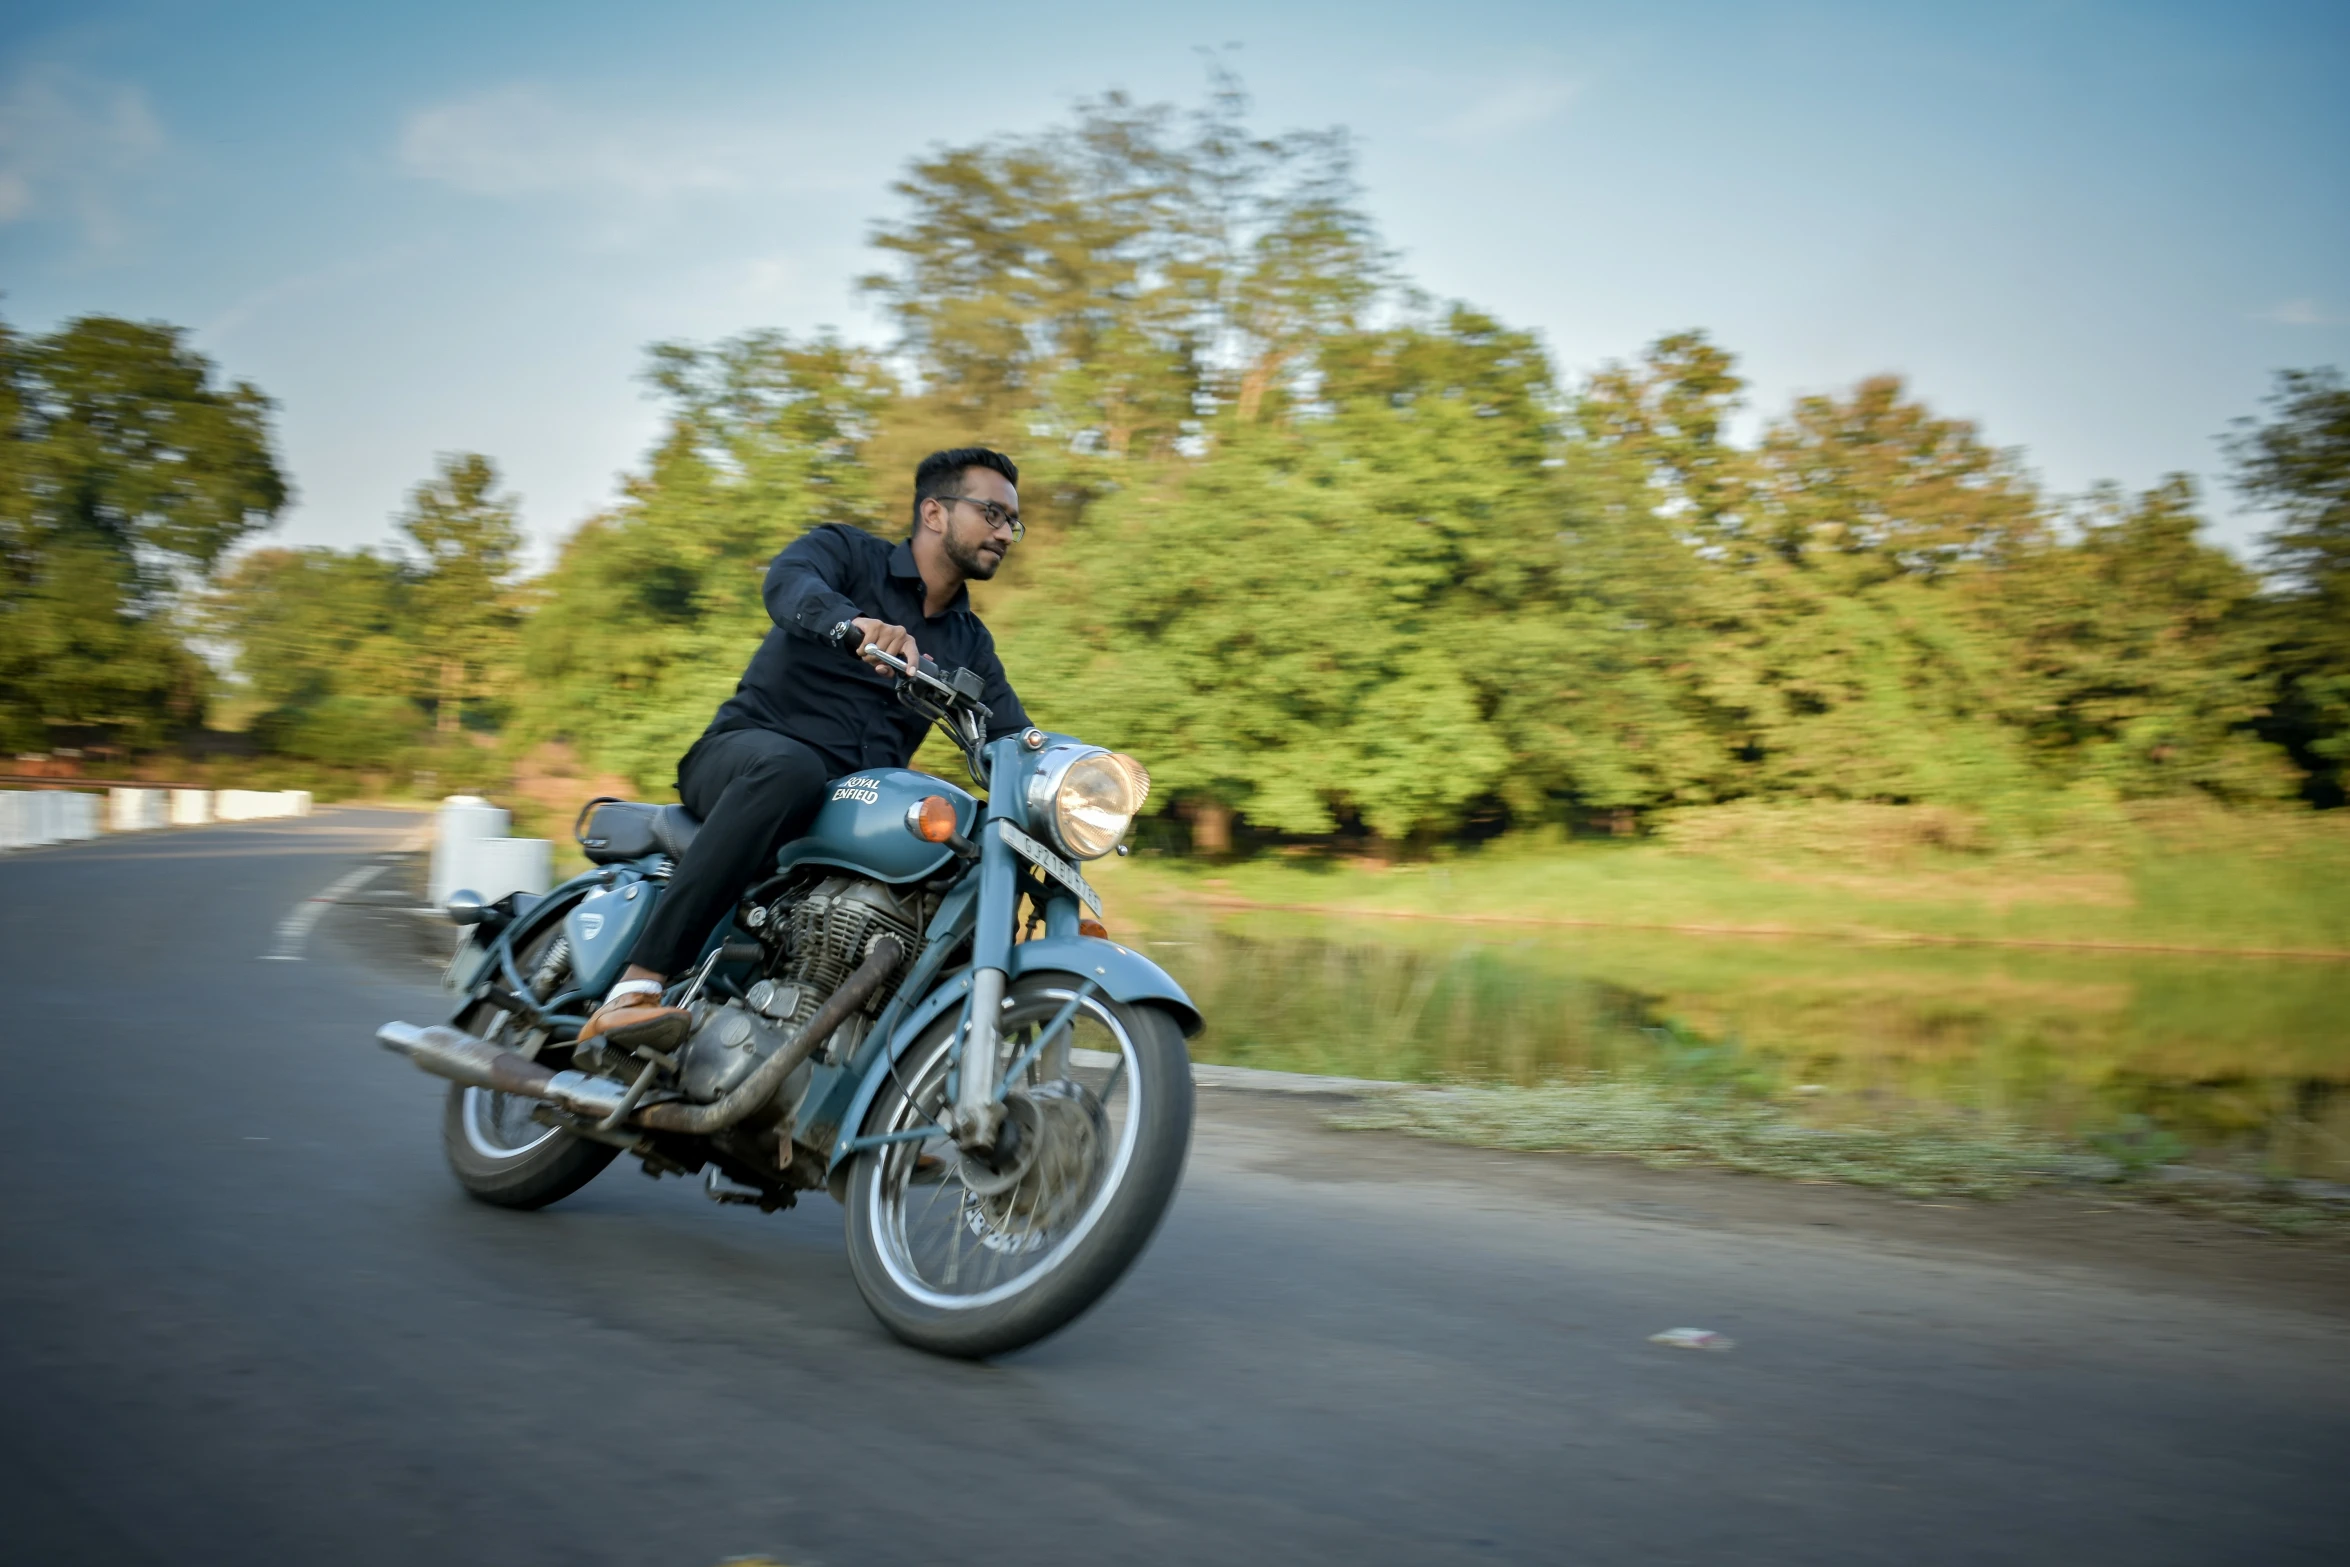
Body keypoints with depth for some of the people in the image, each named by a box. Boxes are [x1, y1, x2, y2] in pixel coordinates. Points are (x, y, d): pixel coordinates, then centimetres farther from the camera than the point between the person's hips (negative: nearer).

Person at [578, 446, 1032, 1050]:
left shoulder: (971, 643, 19)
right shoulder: (847, 552, 3)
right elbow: (788, 583, -21)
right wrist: (856, 624, -43)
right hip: (743, 753, -5)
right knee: (787, 768, -40)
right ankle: (635, 988, -41)